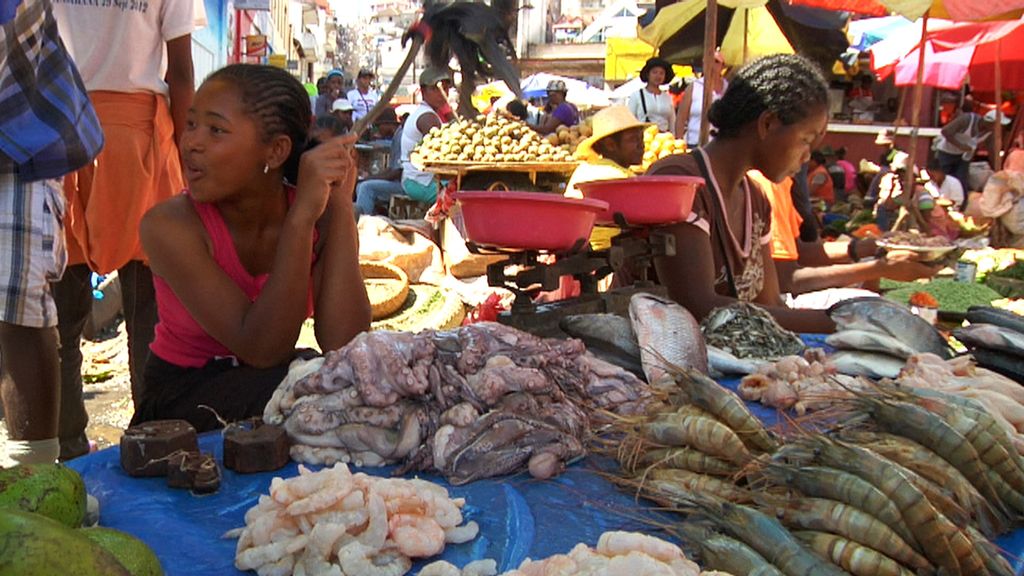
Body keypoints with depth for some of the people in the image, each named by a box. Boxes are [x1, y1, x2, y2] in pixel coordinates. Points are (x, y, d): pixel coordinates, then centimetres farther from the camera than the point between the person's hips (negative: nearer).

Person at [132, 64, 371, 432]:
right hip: (180, 405, -3)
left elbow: (343, 347, -23)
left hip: (272, 386, 4)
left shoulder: (319, 216, -10)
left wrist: (341, 205, -23)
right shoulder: (169, 225, -19)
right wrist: (301, 216, -34)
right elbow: (261, 350, -27)